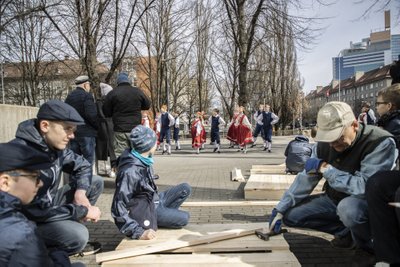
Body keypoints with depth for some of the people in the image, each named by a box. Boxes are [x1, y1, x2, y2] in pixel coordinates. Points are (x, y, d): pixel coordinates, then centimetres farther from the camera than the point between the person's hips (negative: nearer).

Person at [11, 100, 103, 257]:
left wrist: (81, 191, -10)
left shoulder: (56, 146, -4)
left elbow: (83, 165, 12)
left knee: (96, 182, 1)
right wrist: (83, 211, -21)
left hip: (48, 205, 8)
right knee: (78, 236, -30)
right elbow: (37, 211, -30)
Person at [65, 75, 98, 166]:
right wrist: (98, 126, -7)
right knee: (88, 159, -1)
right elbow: (91, 115, -20)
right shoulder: (87, 95, -11)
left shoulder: (69, 96, 12)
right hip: (86, 133, -7)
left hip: (72, 132, 7)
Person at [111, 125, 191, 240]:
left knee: (185, 188, 3)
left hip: (154, 200, 8)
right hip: (145, 210, -8)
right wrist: (139, 233, -31)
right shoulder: (130, 172, -32)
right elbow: (118, 209, -30)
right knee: (183, 218, -12)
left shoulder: (144, 160, -7)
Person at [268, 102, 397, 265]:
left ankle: (367, 247, -6)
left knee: (348, 207, -40)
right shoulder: (324, 144, -9)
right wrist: (280, 209, -7)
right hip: (334, 199, 6)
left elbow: (365, 187, -35)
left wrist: (325, 168, -30)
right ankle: (346, 231, 8)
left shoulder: (381, 143, -27)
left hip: (368, 202, -6)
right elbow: (305, 179, -3)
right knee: (290, 214, -3)